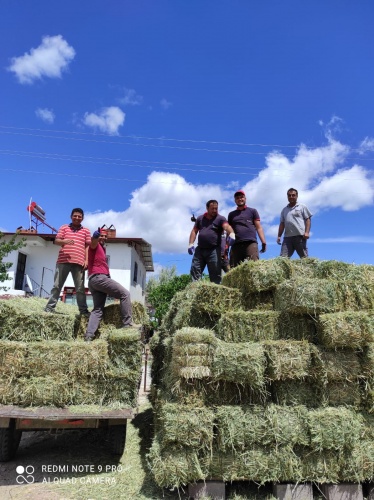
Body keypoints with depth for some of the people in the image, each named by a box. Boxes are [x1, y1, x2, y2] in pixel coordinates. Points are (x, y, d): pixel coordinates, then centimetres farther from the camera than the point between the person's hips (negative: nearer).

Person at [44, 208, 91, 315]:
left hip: (79, 262, 0)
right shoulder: (64, 227, 13)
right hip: (63, 261, 0)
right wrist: (64, 241, -18)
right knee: (57, 285, 4)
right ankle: (50, 307, 10)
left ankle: (83, 310, 3)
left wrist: (86, 260, -1)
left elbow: (87, 246, 11)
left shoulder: (86, 231, 14)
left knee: (80, 288, 1)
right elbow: (56, 241, 5)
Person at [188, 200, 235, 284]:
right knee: (194, 271, 1)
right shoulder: (200, 218, 15)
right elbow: (194, 231, 15)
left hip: (214, 250, -4)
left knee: (215, 275, -1)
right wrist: (191, 244, 2)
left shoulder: (220, 218, 1)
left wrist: (231, 234, -41)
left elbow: (227, 226, -18)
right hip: (200, 249, 4)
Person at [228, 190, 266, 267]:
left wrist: (263, 242, -2)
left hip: (250, 243, -2)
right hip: (236, 245, 3)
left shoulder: (252, 211, 18)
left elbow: (258, 227, 10)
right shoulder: (231, 214, 25)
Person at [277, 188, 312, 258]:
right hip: (287, 237, 4)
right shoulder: (284, 210, 23)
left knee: (304, 257, -5)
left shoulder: (302, 207, 10)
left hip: (300, 236, -4)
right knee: (283, 257, -7)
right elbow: (282, 224, 21)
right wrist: (279, 236, 12)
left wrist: (307, 232, -10)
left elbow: (308, 220, 3)